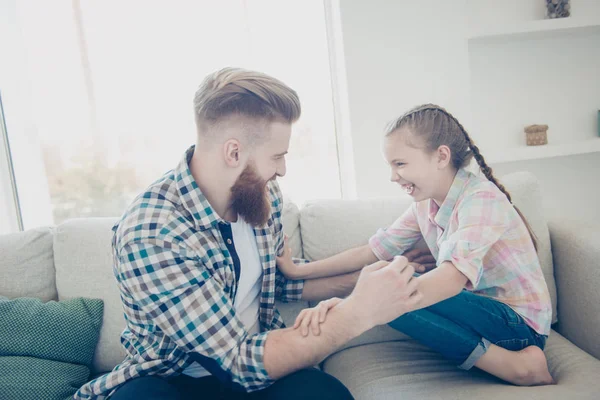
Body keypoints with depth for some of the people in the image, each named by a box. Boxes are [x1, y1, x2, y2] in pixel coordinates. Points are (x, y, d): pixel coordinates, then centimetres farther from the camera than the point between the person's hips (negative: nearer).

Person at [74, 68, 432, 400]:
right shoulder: (150, 235, -27)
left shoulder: (262, 194, -6)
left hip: (253, 360, 4)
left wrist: (355, 282, 0)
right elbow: (242, 361, -26)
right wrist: (358, 313, -27)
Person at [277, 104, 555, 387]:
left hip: (520, 322, -8)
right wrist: (297, 271, -5)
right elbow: (373, 251, 2)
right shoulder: (426, 204, 3)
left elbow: (452, 278, -36)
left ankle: (520, 366, -16)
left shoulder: (481, 198, -21)